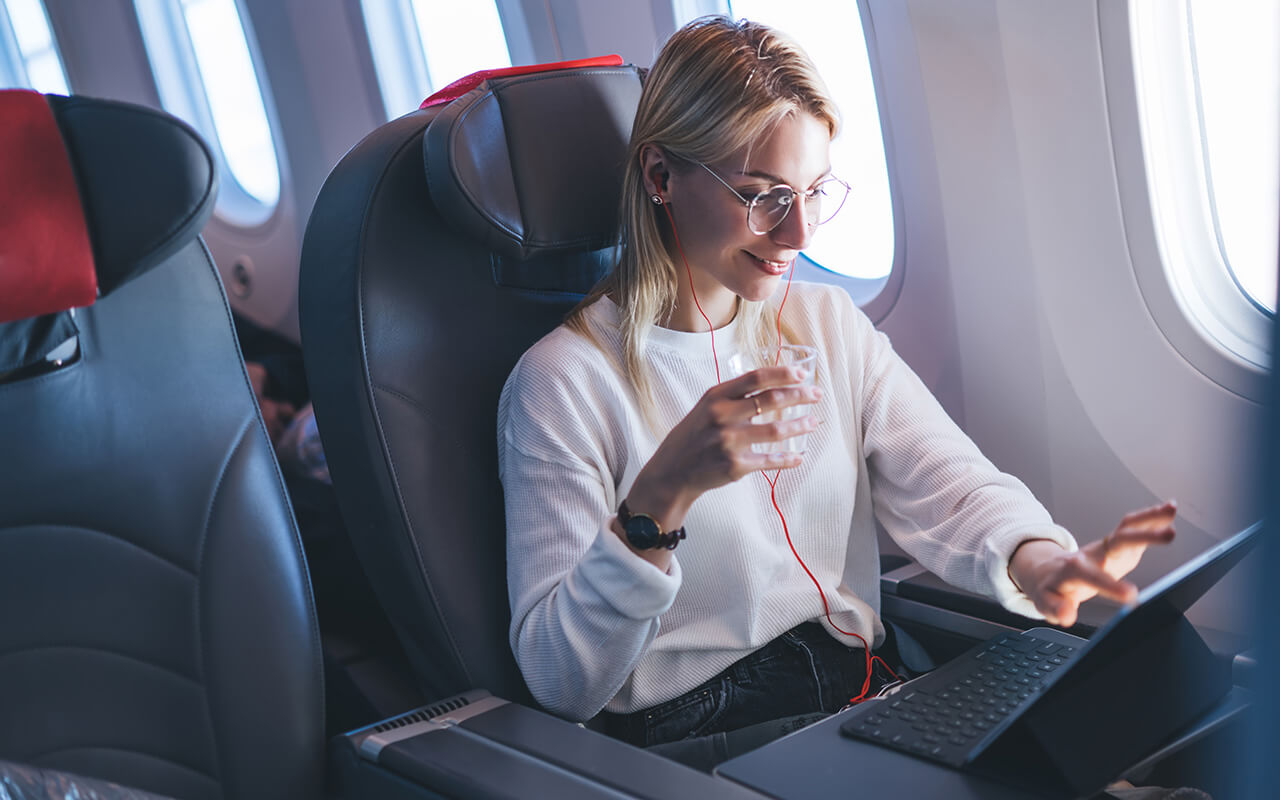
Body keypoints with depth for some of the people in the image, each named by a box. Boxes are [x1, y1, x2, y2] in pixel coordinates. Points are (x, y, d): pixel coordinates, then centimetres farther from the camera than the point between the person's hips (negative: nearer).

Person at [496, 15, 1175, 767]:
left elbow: (949, 486, -1)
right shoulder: (563, 381, -7)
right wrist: (661, 497, -27)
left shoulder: (831, 325, 13)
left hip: (874, 700, 6)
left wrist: (1035, 559, -24)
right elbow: (560, 682, -12)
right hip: (698, 738, -6)